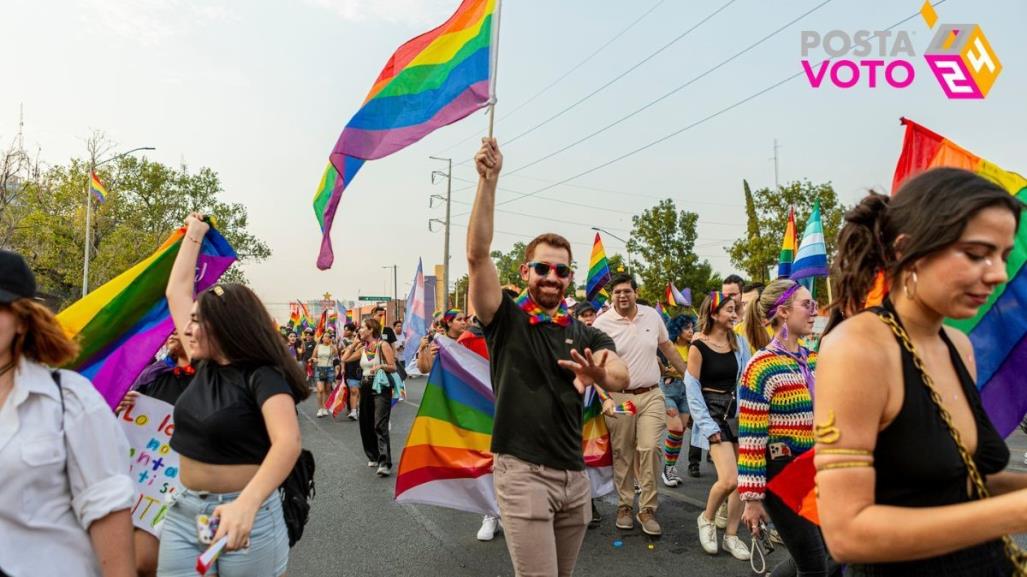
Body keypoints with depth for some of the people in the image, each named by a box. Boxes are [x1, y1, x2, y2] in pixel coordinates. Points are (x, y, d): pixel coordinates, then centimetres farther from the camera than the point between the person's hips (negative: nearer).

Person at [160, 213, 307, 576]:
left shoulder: (263, 376, -16)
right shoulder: (205, 366, 4)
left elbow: (288, 442, -33)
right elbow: (176, 292, 13)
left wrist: (247, 503, -48)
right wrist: (194, 234, 18)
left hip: (244, 512, -6)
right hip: (185, 510, 6)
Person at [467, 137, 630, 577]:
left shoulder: (584, 335, 6)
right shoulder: (506, 320, -4)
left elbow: (622, 377, -12)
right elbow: (477, 255, -18)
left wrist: (598, 374, -36)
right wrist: (488, 180, -25)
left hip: (575, 475, 5)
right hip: (522, 472, -5)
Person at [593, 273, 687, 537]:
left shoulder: (652, 315, 4)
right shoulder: (602, 324, -7)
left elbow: (668, 348, 18)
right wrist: (605, 399, -19)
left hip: (651, 395, 2)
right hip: (619, 397, -2)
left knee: (650, 448, -8)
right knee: (622, 454, 6)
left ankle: (647, 510, 5)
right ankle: (624, 506, 23)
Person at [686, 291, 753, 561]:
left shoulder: (739, 342, 5)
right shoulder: (698, 346, -10)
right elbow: (693, 390, -9)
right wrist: (708, 427, -13)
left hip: (738, 411, 5)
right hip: (714, 413, -5)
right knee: (729, 479, -15)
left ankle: (731, 535, 22)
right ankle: (706, 519, 14)